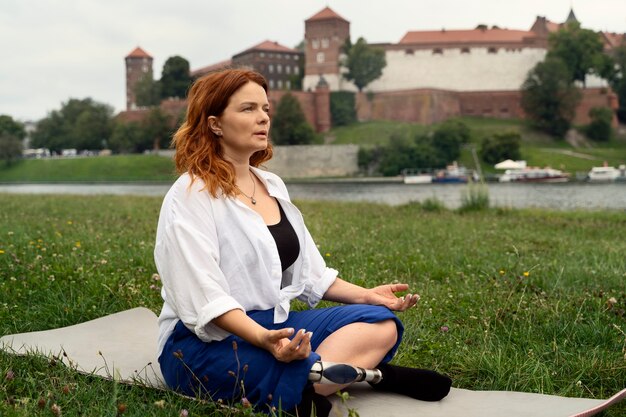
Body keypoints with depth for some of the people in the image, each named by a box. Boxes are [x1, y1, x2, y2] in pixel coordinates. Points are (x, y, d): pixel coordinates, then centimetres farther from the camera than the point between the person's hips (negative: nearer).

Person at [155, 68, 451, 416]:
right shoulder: (191, 195, -11)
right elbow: (204, 297, -21)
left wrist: (365, 295, 4)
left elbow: (308, 270, 16)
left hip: (275, 325, 8)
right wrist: (263, 339, -35)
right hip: (205, 341, -7)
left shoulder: (273, 186, 13)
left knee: (379, 321, -12)